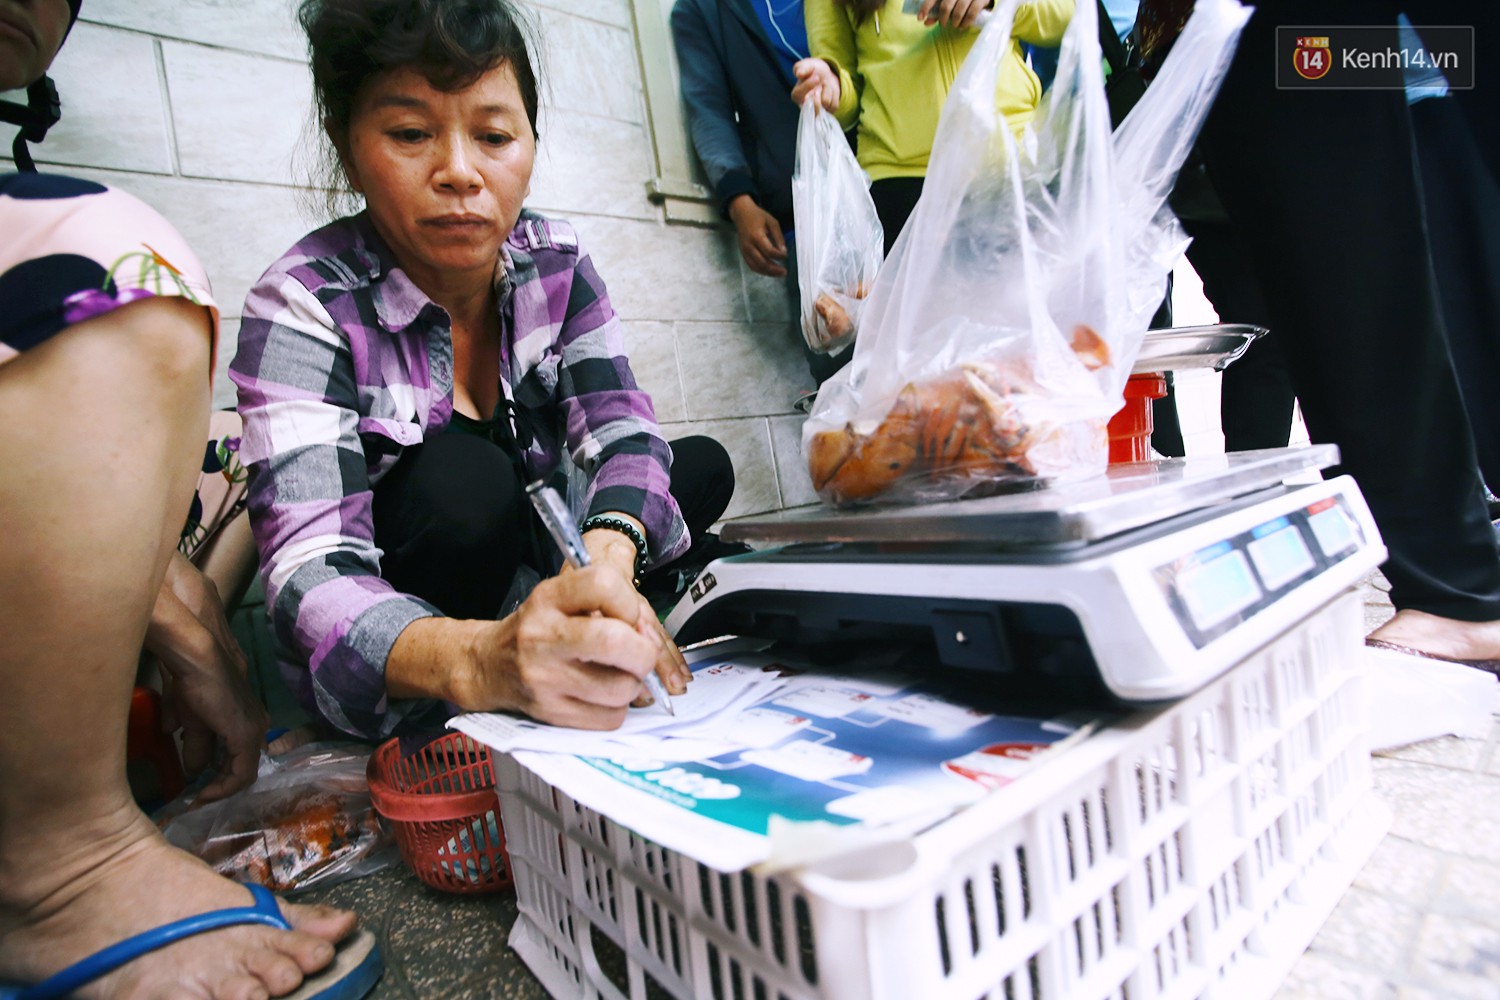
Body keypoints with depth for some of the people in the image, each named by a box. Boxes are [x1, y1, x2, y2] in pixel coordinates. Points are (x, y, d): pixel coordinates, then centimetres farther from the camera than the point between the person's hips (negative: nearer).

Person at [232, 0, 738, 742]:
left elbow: (620, 430, -17)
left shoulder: (556, 264, -7)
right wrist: (476, 660, -53)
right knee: (461, 476, -32)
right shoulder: (303, 307, -21)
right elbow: (311, 576, -32)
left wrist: (605, 563, -40)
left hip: (529, 577, 5)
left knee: (702, 466, -3)